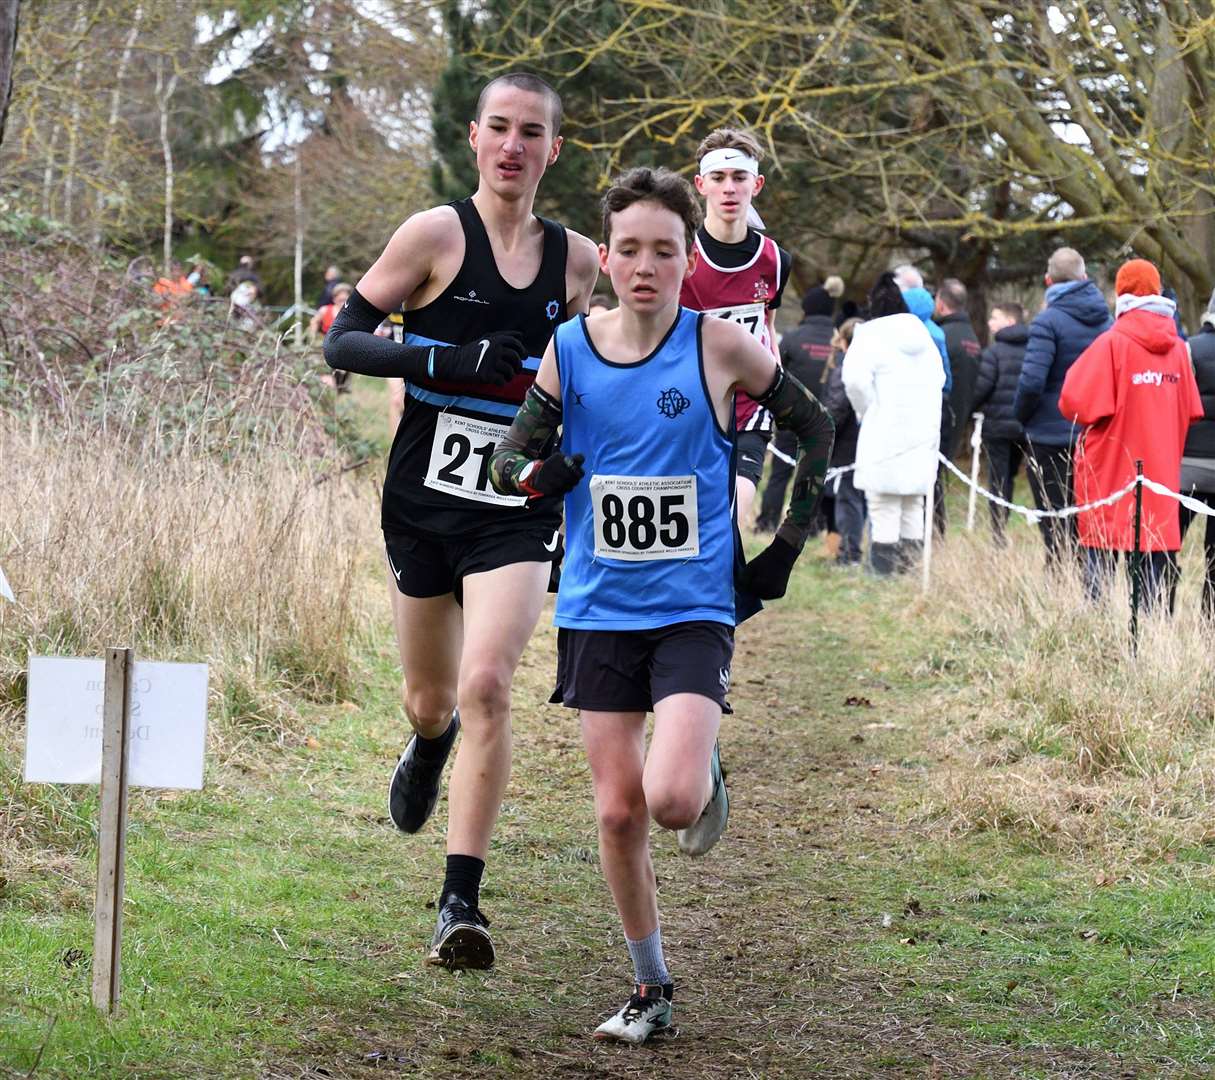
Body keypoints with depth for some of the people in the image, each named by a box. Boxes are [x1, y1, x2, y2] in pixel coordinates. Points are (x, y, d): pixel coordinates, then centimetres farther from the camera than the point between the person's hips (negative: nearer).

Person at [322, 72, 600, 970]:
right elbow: (343, 339, -8)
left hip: (519, 511, 0)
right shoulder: (438, 233, -6)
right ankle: (429, 746, 54)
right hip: (426, 500, 0)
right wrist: (451, 359, -21)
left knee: (486, 686, -18)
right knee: (432, 701, 13)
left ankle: (461, 902, -14)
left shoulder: (577, 260, 4)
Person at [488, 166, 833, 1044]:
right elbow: (514, 454, 8)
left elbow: (814, 428, 6)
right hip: (599, 609, 3)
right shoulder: (571, 349, 0)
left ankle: (707, 775, 17)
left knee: (672, 798, -20)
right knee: (618, 811, 4)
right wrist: (537, 473, -16)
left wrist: (788, 542, 1)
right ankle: (651, 990, 21)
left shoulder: (719, 346, -7)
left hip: (693, 609, -3)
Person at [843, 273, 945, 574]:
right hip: (923, 431, 6)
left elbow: (855, 378, -19)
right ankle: (910, 563, 13)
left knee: (884, 507, -5)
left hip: (885, 433, -6)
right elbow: (938, 377, 18)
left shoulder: (870, 335, -6)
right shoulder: (921, 334, 13)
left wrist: (865, 411, -4)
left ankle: (884, 568, -9)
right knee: (913, 507, 13)